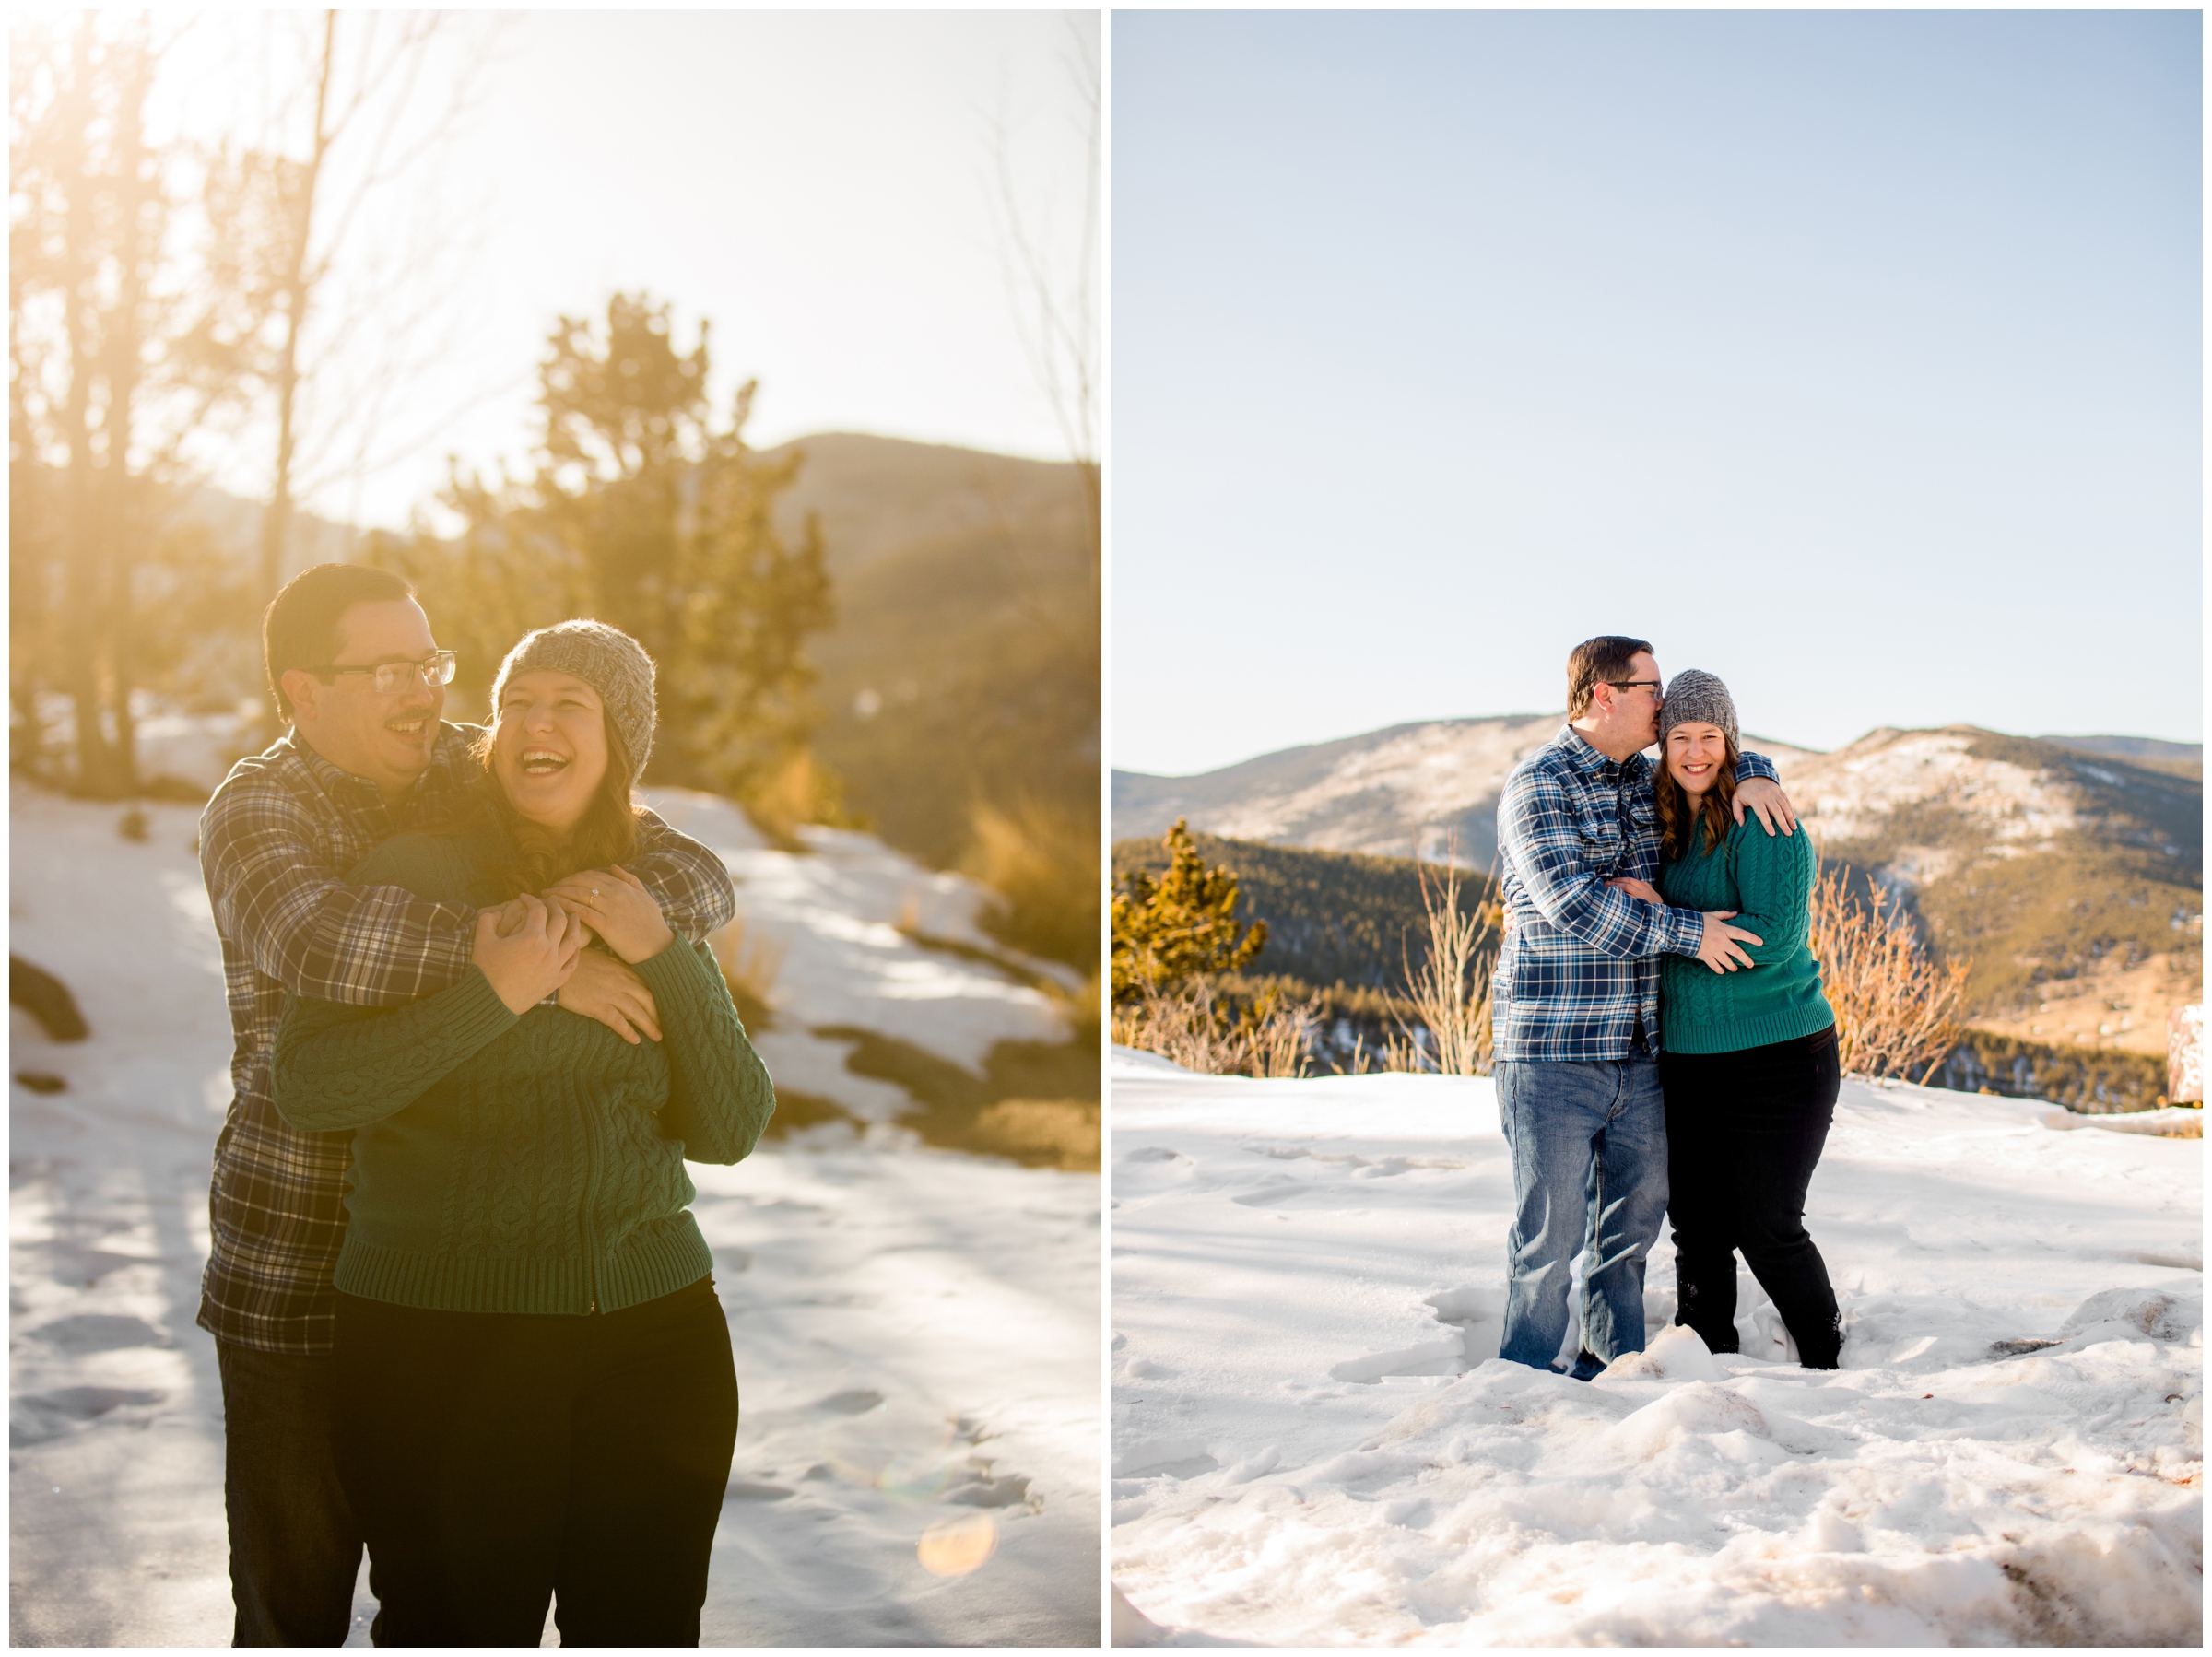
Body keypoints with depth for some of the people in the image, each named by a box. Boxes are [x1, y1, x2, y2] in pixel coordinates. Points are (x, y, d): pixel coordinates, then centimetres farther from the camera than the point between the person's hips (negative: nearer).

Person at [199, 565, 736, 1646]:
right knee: (295, 1603, 7)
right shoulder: (256, 809, -8)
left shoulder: (484, 777, 4)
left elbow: (704, 881, -1)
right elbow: (321, 940, -32)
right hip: (299, 1268, -3)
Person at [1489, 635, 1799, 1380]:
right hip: (1552, 1046, -7)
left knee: (1637, 1211, 14)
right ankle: (1528, 1375, 11)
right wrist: (1690, 933, -17)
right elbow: (1572, 901, -21)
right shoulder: (1537, 785, -10)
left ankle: (1613, 1361, 28)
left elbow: (1714, 755, 32)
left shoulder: (1644, 782, 13)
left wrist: (1751, 776, 7)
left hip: (1639, 1049, 8)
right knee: (1553, 1226, -4)